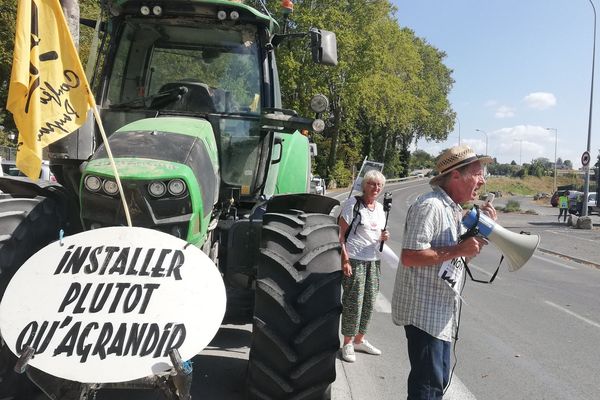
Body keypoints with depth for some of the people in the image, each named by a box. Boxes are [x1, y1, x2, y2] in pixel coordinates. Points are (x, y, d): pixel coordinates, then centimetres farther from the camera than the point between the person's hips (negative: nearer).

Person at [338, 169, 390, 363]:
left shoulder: (380, 208, 11)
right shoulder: (353, 204, -9)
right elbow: (341, 234, -12)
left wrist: (383, 237, -1)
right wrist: (345, 260, -19)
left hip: (373, 260, 7)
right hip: (354, 260, -7)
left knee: (369, 301, 11)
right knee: (354, 301, -3)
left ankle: (359, 339, 28)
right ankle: (348, 344, 12)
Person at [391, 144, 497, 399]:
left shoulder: (454, 209, 12)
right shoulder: (430, 206, -20)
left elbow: (463, 251, 20)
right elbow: (409, 256, -27)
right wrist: (458, 249, -24)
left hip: (441, 311, 10)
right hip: (424, 311, -10)